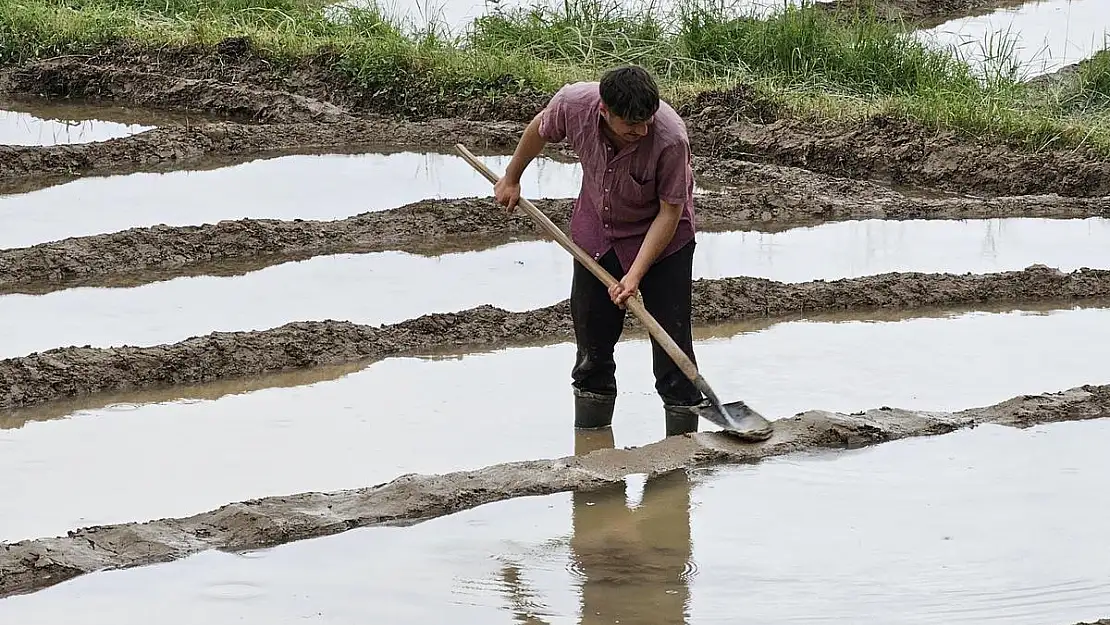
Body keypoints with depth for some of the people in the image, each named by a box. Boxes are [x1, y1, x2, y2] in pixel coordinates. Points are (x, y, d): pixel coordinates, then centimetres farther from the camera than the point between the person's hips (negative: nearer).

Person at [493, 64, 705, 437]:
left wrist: (636, 275, -30)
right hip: (597, 230, 4)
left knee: (671, 336, -9)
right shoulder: (573, 103, -27)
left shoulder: (670, 138, -37)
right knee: (591, 335, 10)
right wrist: (511, 178, 13)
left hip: (661, 235, -4)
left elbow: (670, 211, -25)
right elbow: (540, 130, -2)